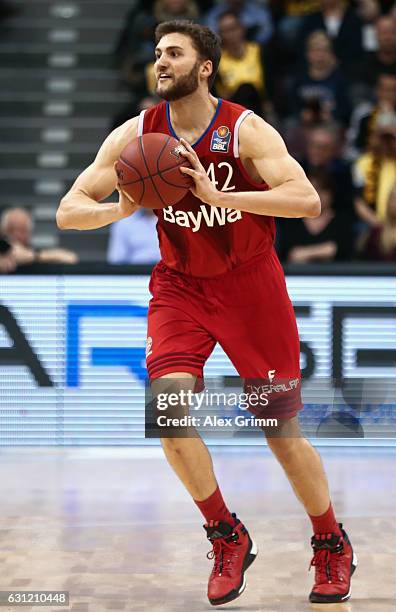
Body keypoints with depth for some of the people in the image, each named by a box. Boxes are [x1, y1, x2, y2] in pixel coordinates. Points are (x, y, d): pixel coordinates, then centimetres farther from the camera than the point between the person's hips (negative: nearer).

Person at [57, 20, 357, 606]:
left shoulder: (247, 130, -17)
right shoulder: (136, 135, -8)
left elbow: (307, 200, -30)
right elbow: (68, 212, -7)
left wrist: (218, 196, -40)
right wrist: (121, 210, -29)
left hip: (250, 285, -2)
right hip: (181, 286, 2)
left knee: (283, 432, 2)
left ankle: (333, 547, 25)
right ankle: (227, 539, 0)